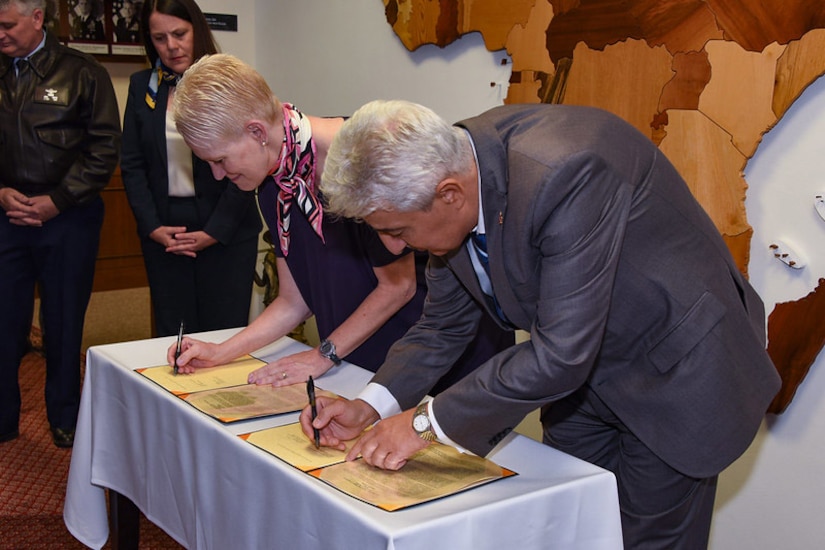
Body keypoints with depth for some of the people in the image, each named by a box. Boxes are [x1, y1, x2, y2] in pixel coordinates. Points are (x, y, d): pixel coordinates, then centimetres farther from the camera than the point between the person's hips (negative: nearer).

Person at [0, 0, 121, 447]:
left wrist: (56, 201, -9)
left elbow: (104, 149, -4)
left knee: (64, 325, 7)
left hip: (67, 218, -2)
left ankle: (65, 420, 24)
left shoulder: (82, 73, -1)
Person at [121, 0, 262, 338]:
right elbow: (132, 165, 8)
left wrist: (215, 231, -11)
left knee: (226, 335, 0)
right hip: (163, 231, 3)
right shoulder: (141, 86, 8)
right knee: (171, 336, 7)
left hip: (227, 231, -3)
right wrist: (152, 227, -4)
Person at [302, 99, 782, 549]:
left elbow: (562, 354, -35)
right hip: (584, 376, 7)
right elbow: (445, 325, 1)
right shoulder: (446, 167, -12)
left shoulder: (565, 174, -37)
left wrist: (427, 422, -26)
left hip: (672, 367, -6)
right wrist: (370, 405, -12)